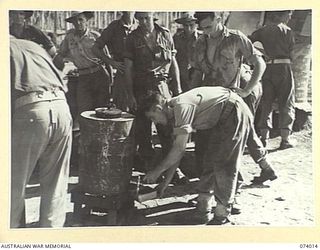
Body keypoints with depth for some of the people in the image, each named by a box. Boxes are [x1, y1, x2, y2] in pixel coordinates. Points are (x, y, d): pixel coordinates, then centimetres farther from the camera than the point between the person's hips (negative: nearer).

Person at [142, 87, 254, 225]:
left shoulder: (181, 106, -24)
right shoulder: (175, 113, 5)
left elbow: (179, 149, -26)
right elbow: (177, 150, 9)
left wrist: (157, 171, -16)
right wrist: (165, 182, 10)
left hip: (235, 113, -10)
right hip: (221, 120, 10)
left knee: (224, 165, -8)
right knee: (209, 160, 10)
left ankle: (222, 215, 2)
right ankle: (202, 209, 17)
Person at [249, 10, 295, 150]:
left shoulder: (263, 30, 9)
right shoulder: (287, 31, -1)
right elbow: (291, 52, -1)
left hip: (267, 68, 4)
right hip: (283, 67, -4)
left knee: (266, 103, 10)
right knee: (286, 104, 3)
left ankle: (264, 137, 8)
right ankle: (285, 139, 0)